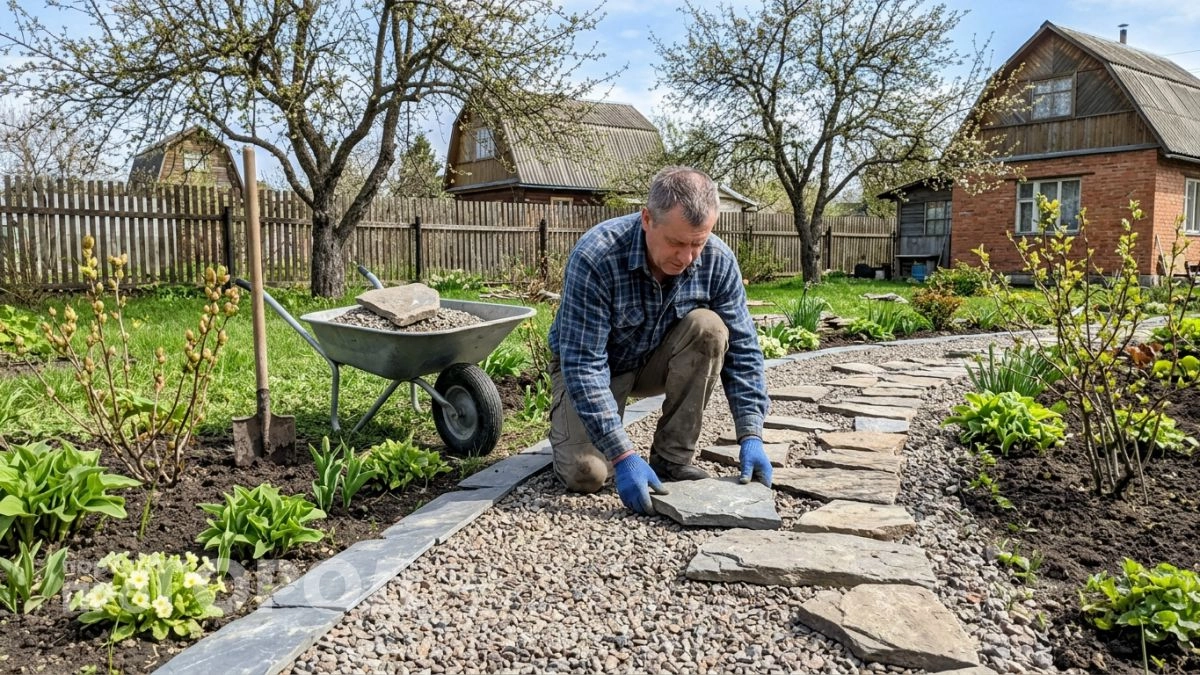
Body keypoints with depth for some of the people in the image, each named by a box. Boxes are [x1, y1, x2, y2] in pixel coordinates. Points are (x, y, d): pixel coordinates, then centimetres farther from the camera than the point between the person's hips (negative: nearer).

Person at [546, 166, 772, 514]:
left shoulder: (718, 261, -20)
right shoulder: (594, 257, -33)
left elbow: (742, 348, -13)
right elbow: (583, 364, -33)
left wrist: (750, 436, -22)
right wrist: (623, 456, -38)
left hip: (657, 360, 4)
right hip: (593, 365, -4)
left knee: (708, 327, -27)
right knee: (585, 473, -25)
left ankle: (673, 456, -12)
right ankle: (565, 419, 11)